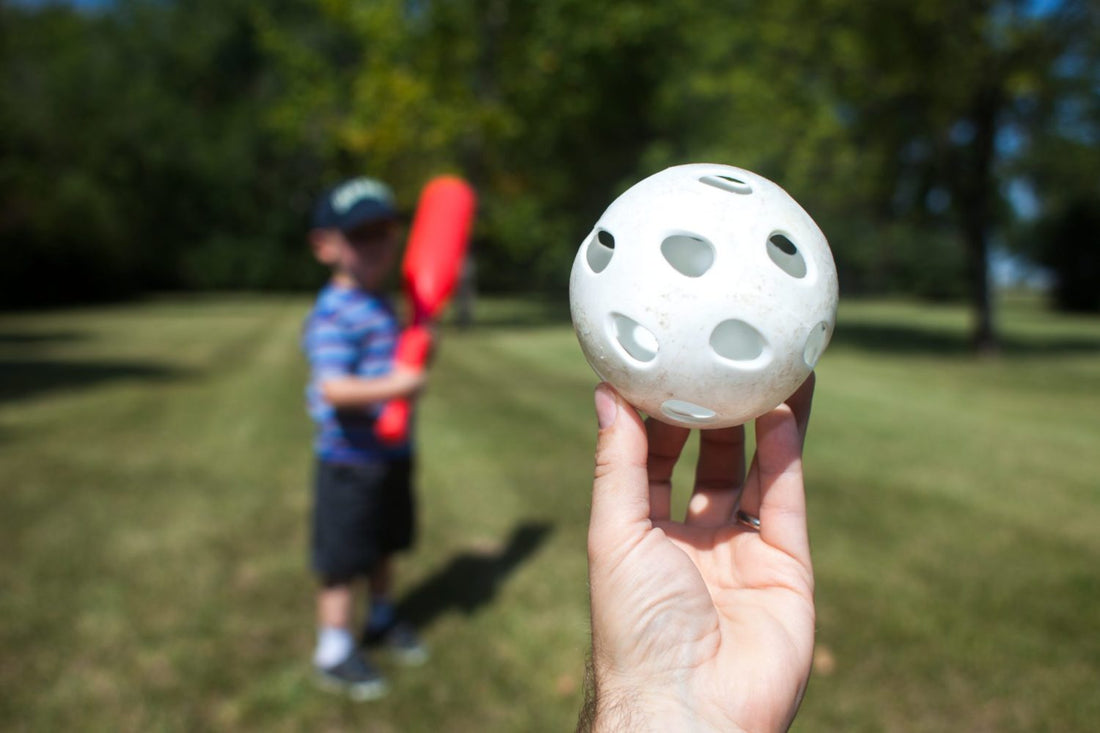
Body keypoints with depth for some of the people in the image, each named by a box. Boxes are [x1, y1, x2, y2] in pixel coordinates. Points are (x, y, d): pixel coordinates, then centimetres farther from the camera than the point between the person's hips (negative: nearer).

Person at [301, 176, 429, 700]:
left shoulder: (380, 306, 9)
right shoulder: (333, 315, -20)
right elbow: (334, 388, -32)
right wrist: (394, 386, -40)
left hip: (392, 455, 9)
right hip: (350, 464, -9)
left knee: (383, 544, 24)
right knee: (343, 559, 3)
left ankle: (382, 618, 44)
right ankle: (334, 651, 19)